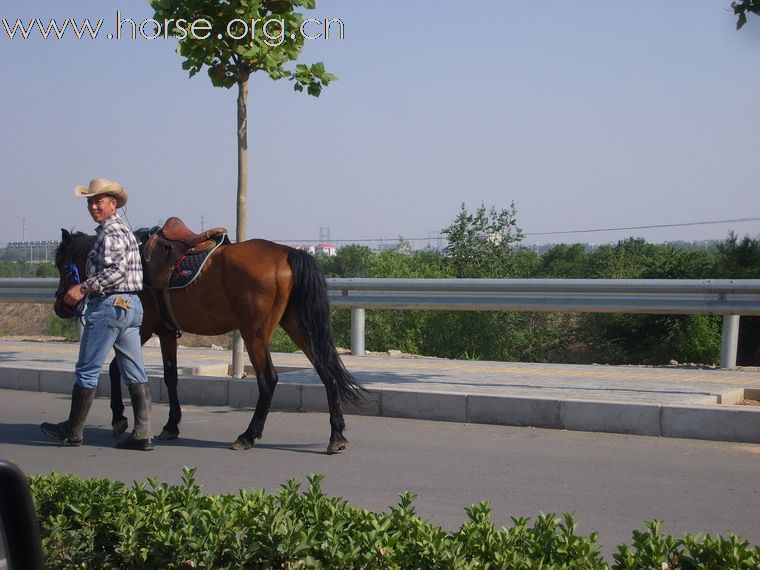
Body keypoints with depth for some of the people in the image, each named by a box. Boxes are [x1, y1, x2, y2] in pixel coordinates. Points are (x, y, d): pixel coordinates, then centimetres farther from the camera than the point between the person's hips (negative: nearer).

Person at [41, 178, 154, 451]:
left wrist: (83, 288, -19)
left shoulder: (110, 232, -12)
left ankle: (72, 431, 8)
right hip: (132, 305, 10)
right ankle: (142, 433, 3)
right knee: (135, 373, 5)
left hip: (108, 305, -10)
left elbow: (116, 271, -22)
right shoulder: (123, 229, 19)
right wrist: (87, 287, 19)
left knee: (86, 370, 0)